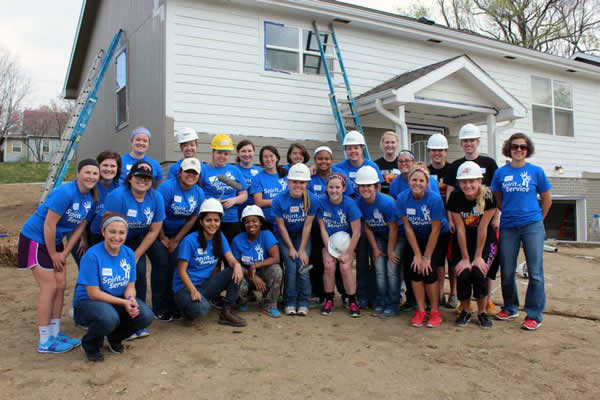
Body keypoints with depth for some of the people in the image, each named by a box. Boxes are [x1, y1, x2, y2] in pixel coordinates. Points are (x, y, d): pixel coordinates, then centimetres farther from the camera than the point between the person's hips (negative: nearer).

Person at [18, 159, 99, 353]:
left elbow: (79, 227, 2)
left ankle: (55, 334, 21)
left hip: (54, 241, 8)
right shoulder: (65, 192, -27)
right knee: (49, 288, -7)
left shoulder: (92, 198, -3)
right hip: (35, 240, -8)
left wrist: (64, 253, -2)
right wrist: (53, 255, -15)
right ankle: (44, 341, 4)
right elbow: (49, 225, -25)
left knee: (61, 286, 8)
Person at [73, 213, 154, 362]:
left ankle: (115, 338, 12)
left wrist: (131, 299, -21)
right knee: (109, 319, -38)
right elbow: (93, 294, -18)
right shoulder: (92, 255, -20)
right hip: (88, 302, -5)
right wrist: (124, 302, -23)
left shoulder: (129, 254, -3)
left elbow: (130, 285, 2)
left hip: (119, 300, 5)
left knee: (146, 316, -21)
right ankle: (90, 344, 0)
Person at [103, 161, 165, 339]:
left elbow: (154, 230, -7)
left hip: (138, 240, 3)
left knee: (139, 271, -11)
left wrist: (136, 256, -9)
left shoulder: (156, 197, -11)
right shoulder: (117, 196, -24)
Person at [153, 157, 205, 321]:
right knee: (162, 264, -12)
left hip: (177, 234, 5)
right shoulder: (168, 187, -19)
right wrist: (163, 238, -10)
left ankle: (172, 307, 10)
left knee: (175, 266, -4)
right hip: (157, 232, -4)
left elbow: (192, 219, 2)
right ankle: (159, 309, -2)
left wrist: (176, 240, 1)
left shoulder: (199, 193, -2)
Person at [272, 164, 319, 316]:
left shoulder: (312, 199, -18)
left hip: (302, 235, 1)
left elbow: (307, 225, -13)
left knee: (303, 266, -12)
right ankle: (290, 303, 0)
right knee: (291, 266, -13)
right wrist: (291, 248, -12)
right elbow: (281, 226, -12)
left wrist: (302, 249, -13)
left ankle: (303, 303, 1)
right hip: (285, 236, -1)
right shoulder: (279, 200, -20)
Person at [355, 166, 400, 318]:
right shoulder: (359, 203, -14)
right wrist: (375, 249, -2)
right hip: (379, 237, 4)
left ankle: (392, 305, 3)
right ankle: (380, 304, 13)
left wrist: (390, 251, -15)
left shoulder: (387, 202, -29)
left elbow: (393, 229, -21)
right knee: (379, 270, 0)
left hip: (396, 237, -4)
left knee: (391, 270, -10)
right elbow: (366, 227, -3)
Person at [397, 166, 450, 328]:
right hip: (416, 238, 3)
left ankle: (435, 311, 4)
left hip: (439, 238, -3)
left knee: (428, 270, -15)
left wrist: (426, 257, -18)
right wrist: (417, 254, -13)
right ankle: (420, 311, 2)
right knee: (414, 268, -12)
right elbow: (408, 228, -12)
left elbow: (435, 230, -20)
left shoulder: (435, 199, -26)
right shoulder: (402, 198, -16)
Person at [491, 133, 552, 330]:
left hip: (532, 226, -2)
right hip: (508, 227, 2)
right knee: (507, 272, 8)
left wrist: (537, 218, 11)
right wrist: (509, 214, 10)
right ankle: (510, 308, 27)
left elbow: (547, 199, 9)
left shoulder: (536, 171, 0)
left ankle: (534, 315, 10)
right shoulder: (501, 173, 4)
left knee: (535, 272, -1)